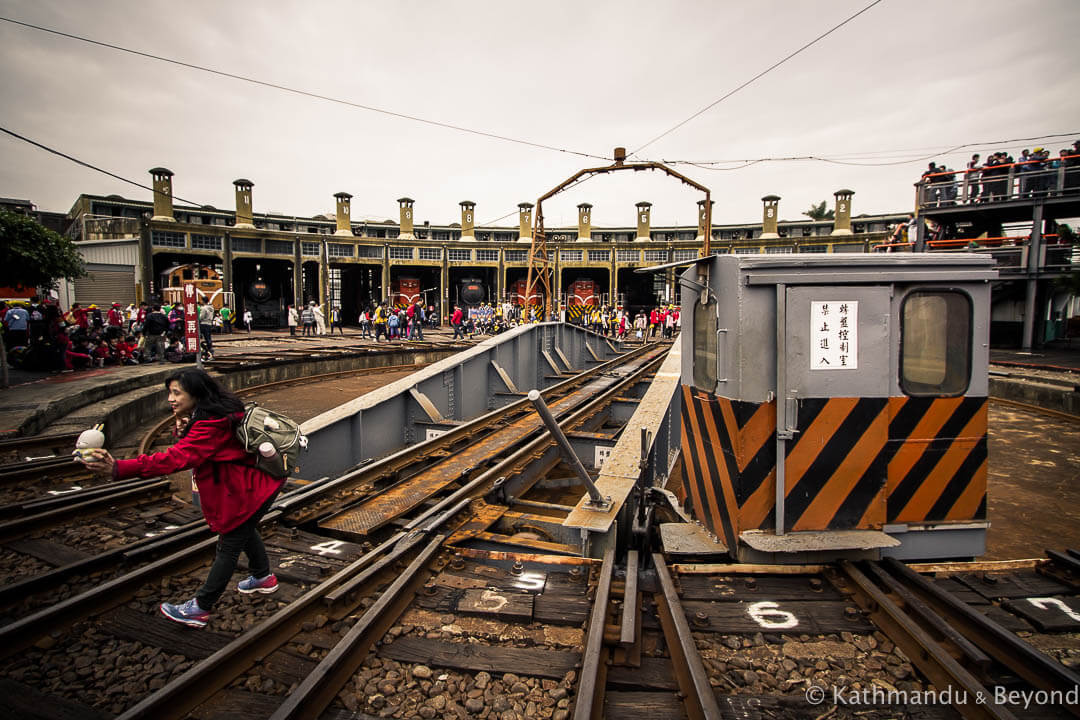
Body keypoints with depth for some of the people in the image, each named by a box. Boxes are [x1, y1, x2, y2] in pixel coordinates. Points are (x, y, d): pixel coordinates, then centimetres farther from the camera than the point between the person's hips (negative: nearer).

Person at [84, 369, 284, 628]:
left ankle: (200, 608, 14)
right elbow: (189, 450, 8)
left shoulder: (211, 426, -30)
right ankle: (263, 577, 50)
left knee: (229, 545, 1)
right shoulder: (216, 413, 1)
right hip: (254, 480, 11)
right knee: (244, 530, 29)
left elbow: (175, 459, -39)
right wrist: (183, 432, -16)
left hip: (249, 490, -11)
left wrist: (118, 468, -45)